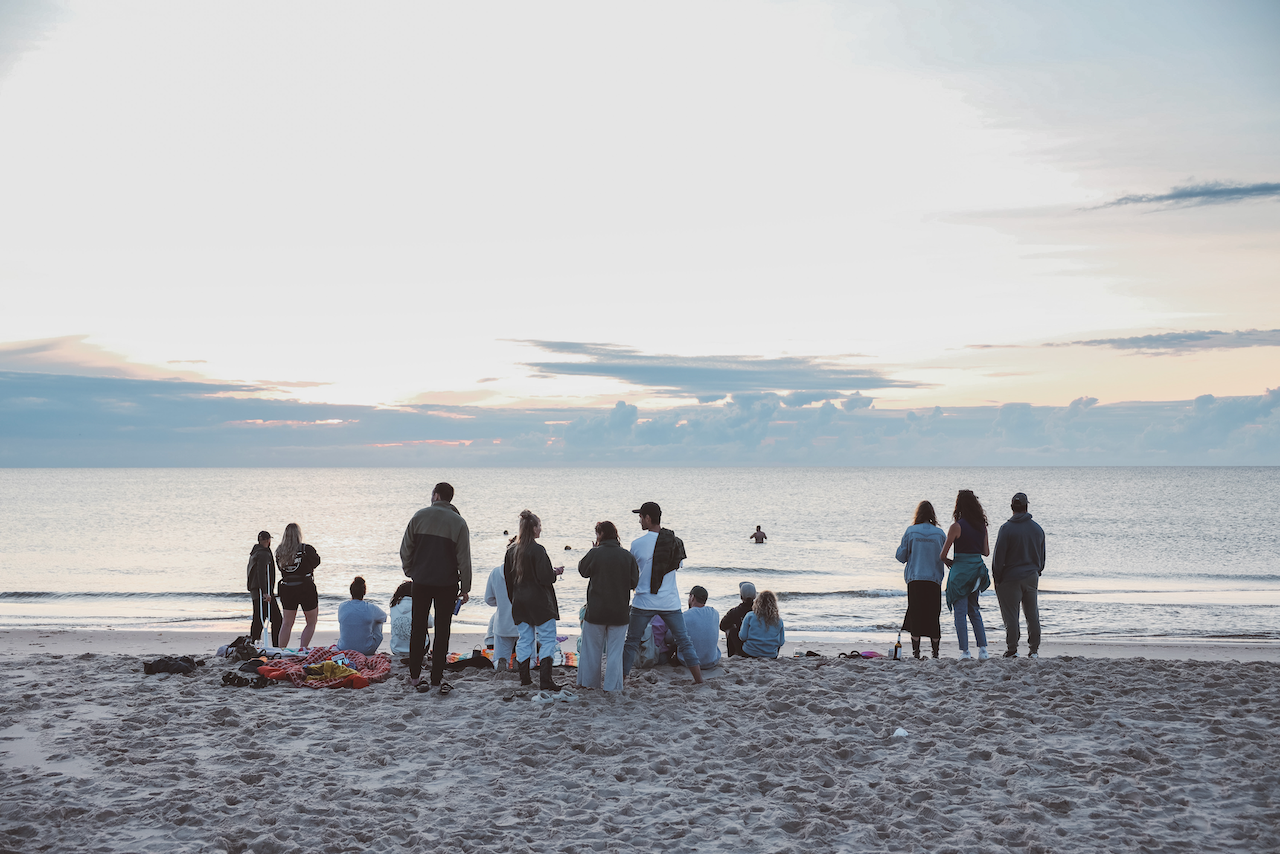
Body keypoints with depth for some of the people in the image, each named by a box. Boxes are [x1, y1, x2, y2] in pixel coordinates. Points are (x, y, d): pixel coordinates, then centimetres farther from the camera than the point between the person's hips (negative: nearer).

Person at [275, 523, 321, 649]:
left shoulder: (279, 552, -1)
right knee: (311, 622, 10)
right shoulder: (306, 549, -12)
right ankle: (302, 648, -3)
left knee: (287, 623, 15)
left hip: (287, 589, 4)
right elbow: (316, 562, 3)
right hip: (306, 588, -4)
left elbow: (280, 567, 8)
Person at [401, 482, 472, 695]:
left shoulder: (420, 516, -1)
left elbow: (405, 549, 2)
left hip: (421, 582, 2)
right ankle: (436, 680, 1)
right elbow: (464, 558, -5)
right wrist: (465, 587, 1)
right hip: (447, 584, -2)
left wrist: (410, 572, 15)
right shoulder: (458, 522, -5)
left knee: (418, 628, 13)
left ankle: (415, 676, 18)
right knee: (442, 631, 3)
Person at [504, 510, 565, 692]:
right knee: (547, 639, -1)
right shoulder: (537, 550, -17)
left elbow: (508, 577, 12)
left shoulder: (511, 551, 5)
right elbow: (545, 577, -20)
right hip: (539, 601, -7)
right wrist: (556, 572, 0)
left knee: (524, 639, 13)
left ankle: (524, 677, 15)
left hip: (519, 602, 7)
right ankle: (545, 680, -8)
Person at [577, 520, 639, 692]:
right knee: (615, 650, 6)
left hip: (596, 611, -1)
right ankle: (612, 685, 5)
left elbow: (582, 570, 6)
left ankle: (589, 681, 21)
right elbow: (635, 582, 1)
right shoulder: (628, 556, -4)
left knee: (592, 647, 13)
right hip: (620, 612, 1)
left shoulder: (595, 553, -11)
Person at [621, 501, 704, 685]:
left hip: (644, 601, -2)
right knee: (684, 640, 11)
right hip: (670, 601, 2)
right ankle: (699, 679, 9)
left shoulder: (637, 543, -10)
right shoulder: (675, 542, 0)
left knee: (632, 642, 9)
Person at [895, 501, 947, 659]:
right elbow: (944, 558, 6)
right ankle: (935, 652, 8)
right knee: (933, 616, 8)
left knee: (915, 615, 5)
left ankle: (916, 652, 1)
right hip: (934, 580, 1)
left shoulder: (911, 532, -3)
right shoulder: (940, 533, 0)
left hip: (915, 580, -1)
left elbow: (901, 556, 3)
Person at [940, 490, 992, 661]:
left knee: (960, 612, 1)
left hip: (960, 570, -6)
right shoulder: (982, 526, 4)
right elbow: (986, 552, 11)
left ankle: (965, 651, -1)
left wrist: (948, 561, 10)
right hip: (977, 568, 6)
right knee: (974, 611, 17)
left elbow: (943, 554, -11)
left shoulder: (957, 526, -12)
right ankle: (982, 649, 11)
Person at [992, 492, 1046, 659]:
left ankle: (1012, 650, 1)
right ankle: (1034, 650, 13)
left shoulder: (1007, 528, -12)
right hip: (1032, 577, 5)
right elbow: (1042, 556, 15)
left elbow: (998, 556, -11)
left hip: (1011, 577, -5)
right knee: (1033, 615, 11)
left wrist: (996, 578, -3)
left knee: (1011, 616, 0)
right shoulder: (1037, 528, 6)